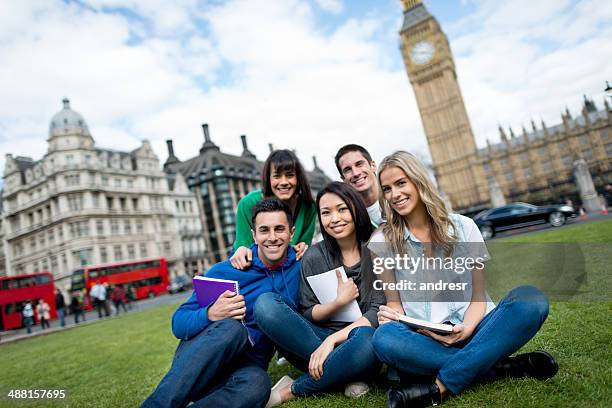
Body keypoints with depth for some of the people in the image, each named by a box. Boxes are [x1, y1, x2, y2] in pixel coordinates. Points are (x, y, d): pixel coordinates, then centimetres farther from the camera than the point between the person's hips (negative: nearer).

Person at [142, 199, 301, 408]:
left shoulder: (301, 266, 3)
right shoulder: (225, 271, -4)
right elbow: (178, 323, -3)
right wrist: (211, 314, -26)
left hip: (247, 365, 1)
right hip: (198, 356, -1)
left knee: (257, 383, -38)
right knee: (231, 328, -37)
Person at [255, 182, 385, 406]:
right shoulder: (313, 256, 2)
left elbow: (379, 311, -10)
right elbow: (307, 315, 2)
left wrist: (333, 339, -20)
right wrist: (338, 302, -17)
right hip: (316, 340, 2)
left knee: (366, 338, -38)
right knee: (265, 304, -22)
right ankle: (346, 375, -18)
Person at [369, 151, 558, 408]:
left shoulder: (462, 227, 5)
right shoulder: (382, 242, 3)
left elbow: (478, 295, 3)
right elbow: (394, 303, 6)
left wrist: (466, 329, -17)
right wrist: (392, 315, -18)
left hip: (472, 330, 2)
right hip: (423, 341, -1)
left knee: (531, 300, -25)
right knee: (385, 338, -34)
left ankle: (438, 387, -27)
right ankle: (500, 367, -20)